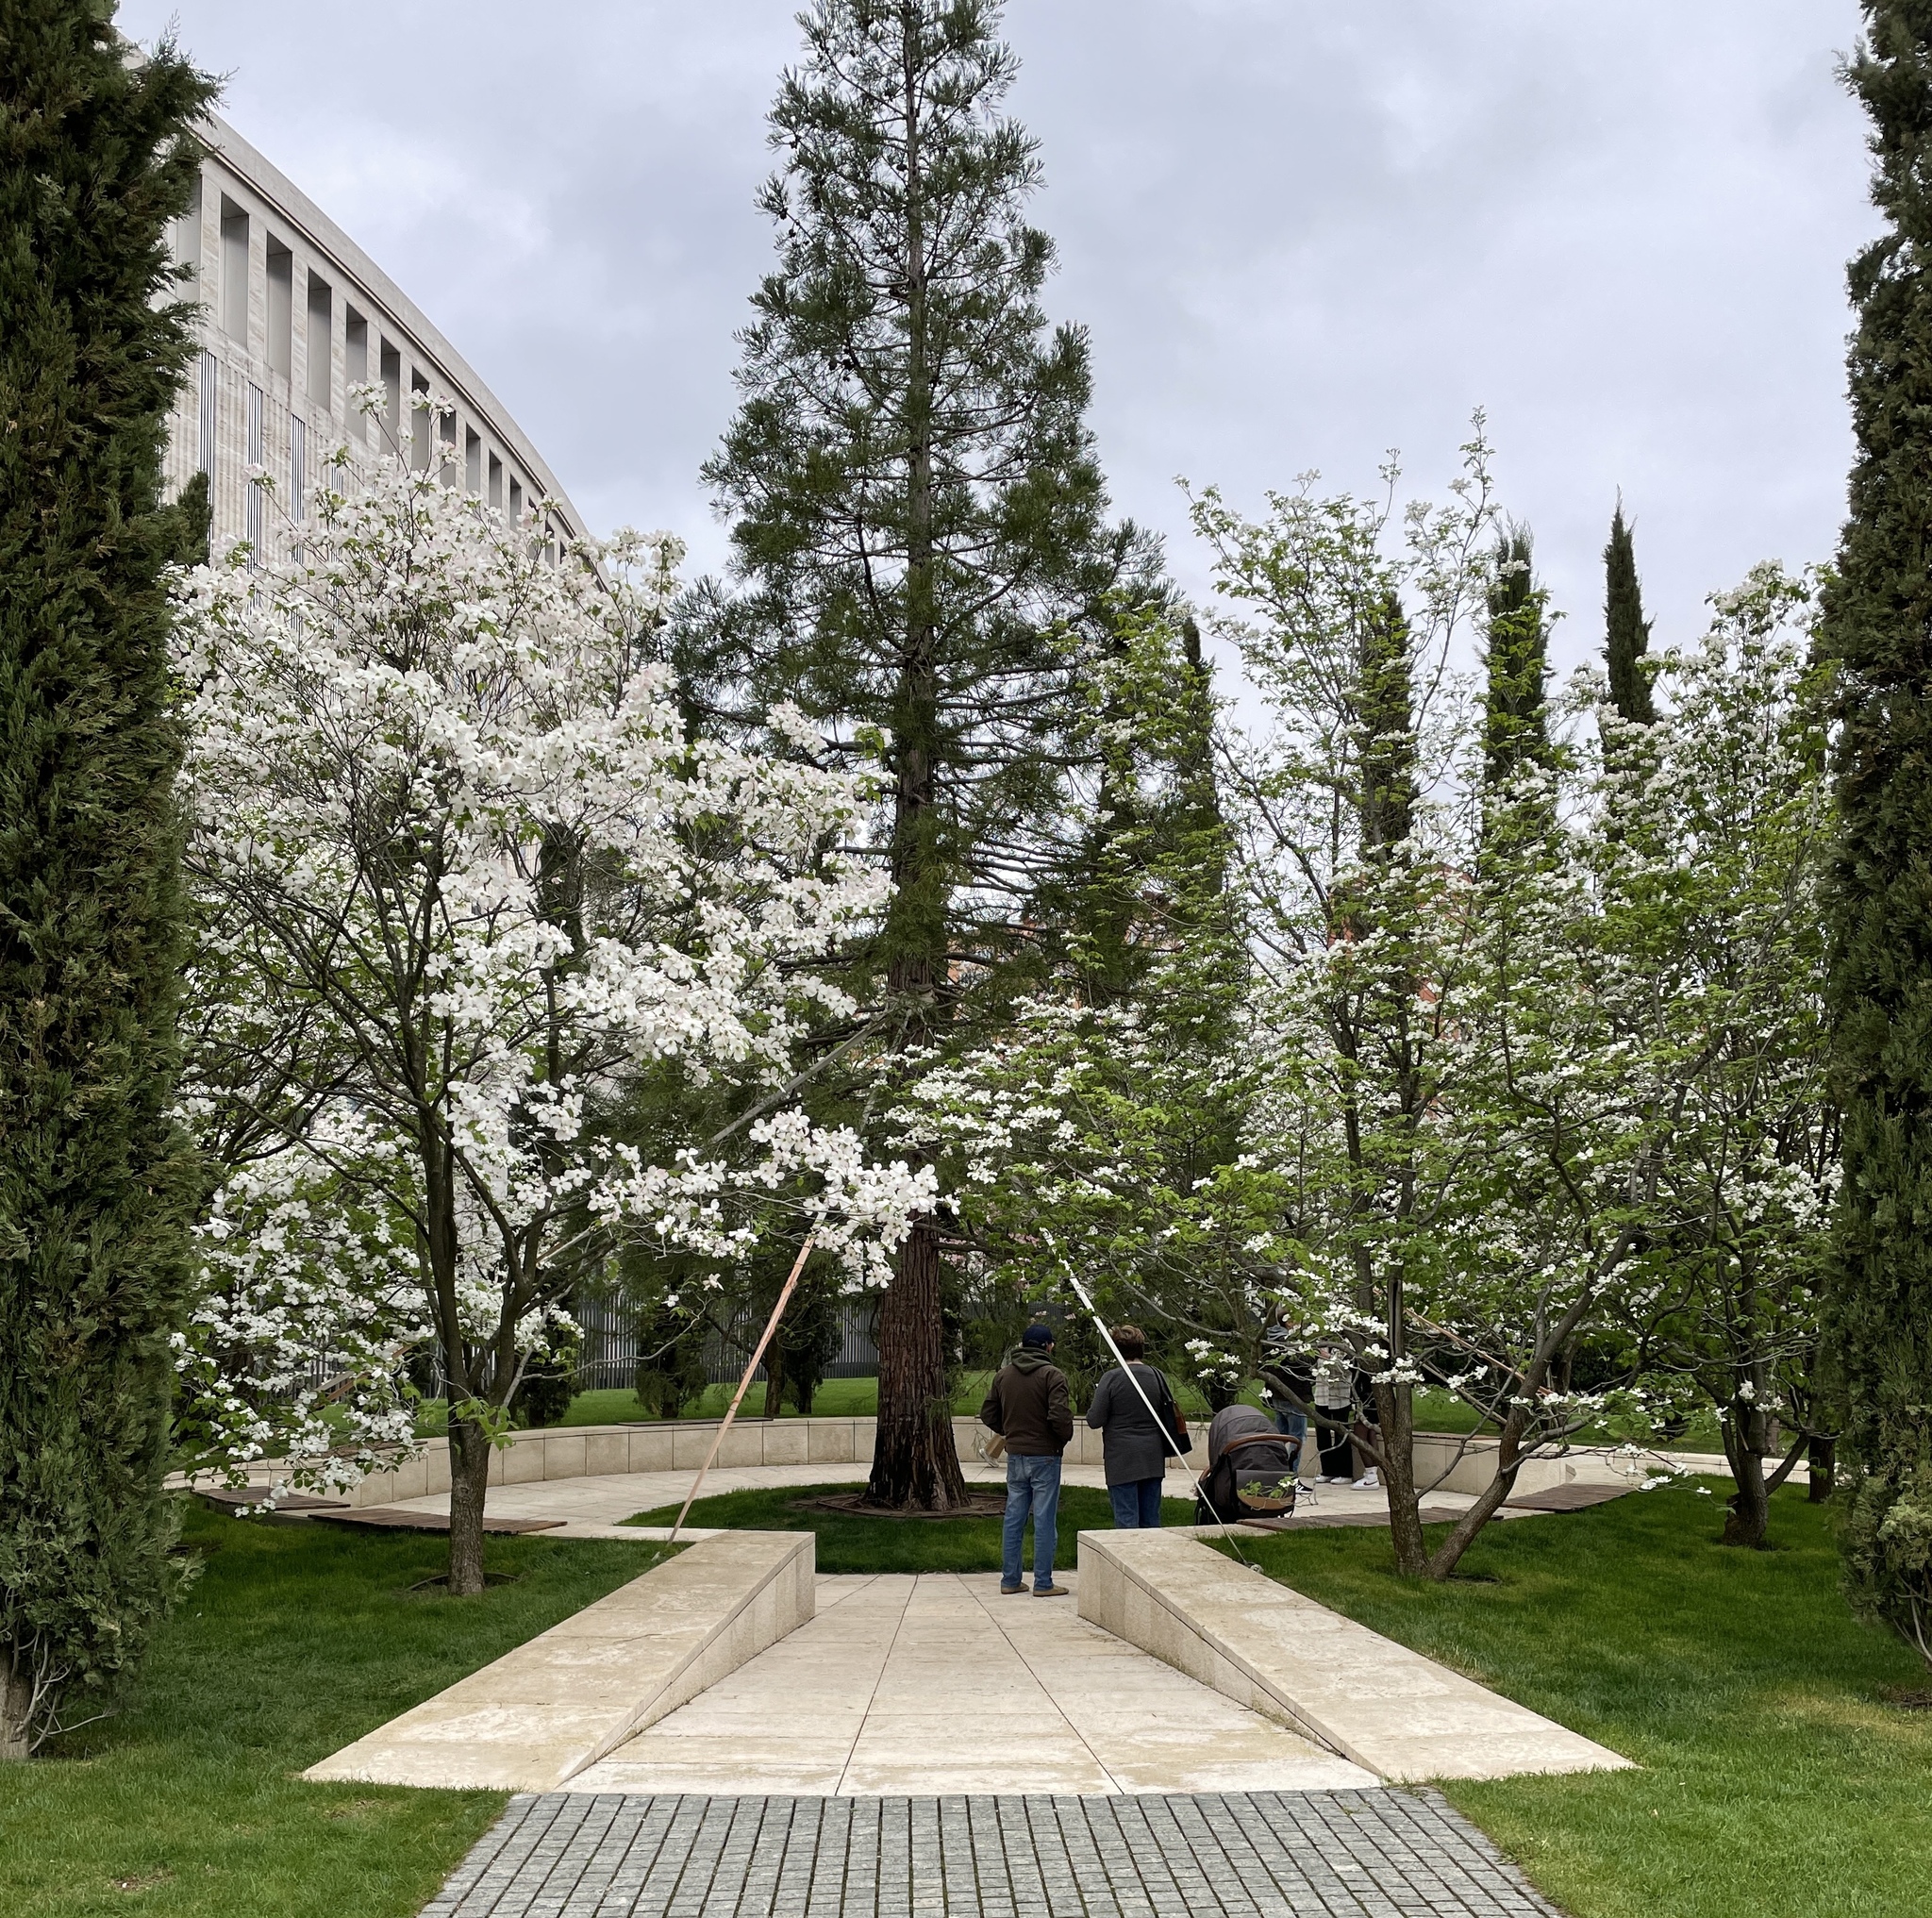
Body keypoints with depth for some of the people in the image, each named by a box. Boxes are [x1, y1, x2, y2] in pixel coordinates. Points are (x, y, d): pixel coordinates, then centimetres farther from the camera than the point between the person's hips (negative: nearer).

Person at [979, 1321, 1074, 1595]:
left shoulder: (1003, 1374, 6)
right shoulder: (1052, 1375, -13)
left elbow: (988, 1414, 9)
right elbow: (1060, 1416, -22)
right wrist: (1064, 1437, -4)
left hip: (1015, 1455, 6)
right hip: (1045, 1455, -5)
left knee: (1014, 1518, 12)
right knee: (1044, 1520, 0)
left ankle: (1010, 1580, 16)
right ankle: (1043, 1583, 3)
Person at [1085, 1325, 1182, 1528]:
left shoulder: (1110, 1379, -12)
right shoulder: (1157, 1376, 2)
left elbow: (1095, 1421, -10)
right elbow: (1171, 1415, 11)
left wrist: (1096, 1399, 8)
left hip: (1121, 1459, -5)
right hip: (1153, 1458, 5)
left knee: (1127, 1520, -2)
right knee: (1150, 1518, 12)